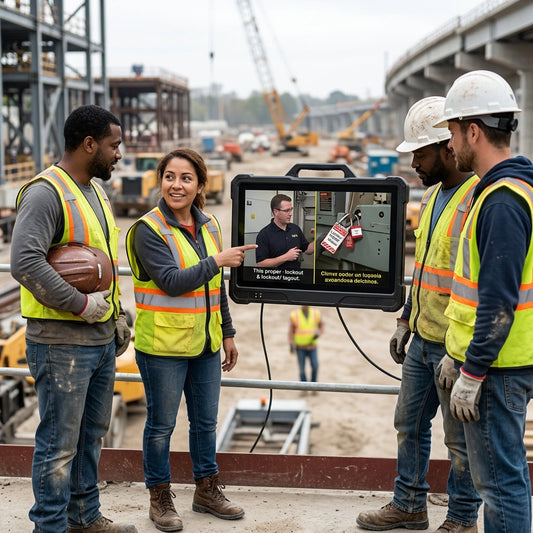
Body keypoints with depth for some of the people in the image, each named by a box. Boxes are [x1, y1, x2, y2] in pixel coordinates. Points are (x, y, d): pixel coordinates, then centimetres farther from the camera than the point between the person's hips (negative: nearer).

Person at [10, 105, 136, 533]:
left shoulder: (96, 191, 15)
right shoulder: (46, 192, -15)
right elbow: (25, 263, -27)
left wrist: (116, 313, 19)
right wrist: (80, 304, -22)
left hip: (102, 338, 9)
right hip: (62, 341, -9)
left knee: (92, 434, 19)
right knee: (60, 442, 0)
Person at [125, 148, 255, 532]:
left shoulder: (209, 226, 8)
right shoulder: (149, 229, -11)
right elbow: (171, 281, -20)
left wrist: (227, 333, 17)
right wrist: (217, 261, -20)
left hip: (205, 343, 6)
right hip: (163, 345, -6)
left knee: (206, 421, 15)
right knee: (162, 424, 5)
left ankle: (207, 491, 30)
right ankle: (160, 498, 21)